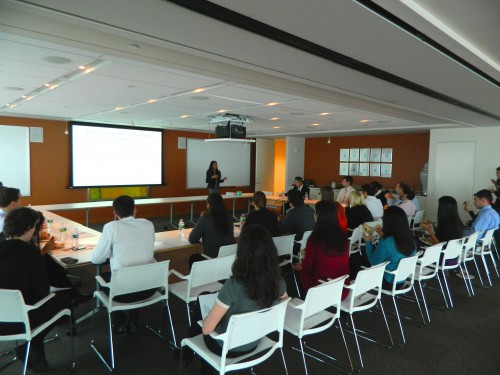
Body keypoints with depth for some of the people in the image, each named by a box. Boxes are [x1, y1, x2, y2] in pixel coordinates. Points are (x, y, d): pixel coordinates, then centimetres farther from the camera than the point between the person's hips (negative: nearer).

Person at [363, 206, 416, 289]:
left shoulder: (386, 242, -31)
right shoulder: (409, 237, -9)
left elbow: (373, 261, -14)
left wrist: (368, 242, -2)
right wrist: (383, 236, 12)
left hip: (389, 283, -6)